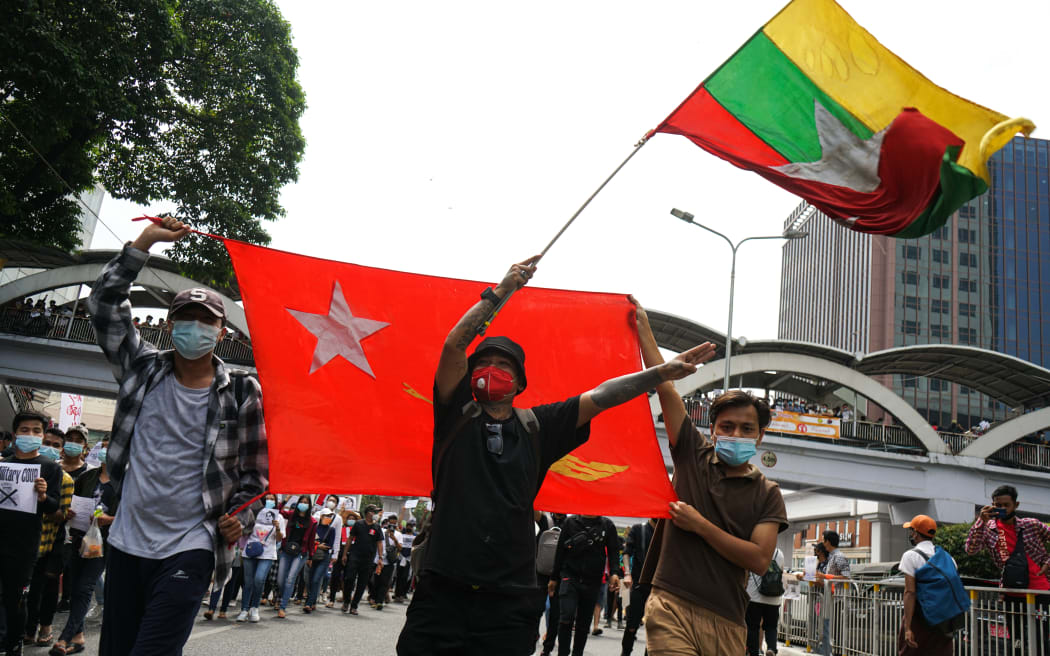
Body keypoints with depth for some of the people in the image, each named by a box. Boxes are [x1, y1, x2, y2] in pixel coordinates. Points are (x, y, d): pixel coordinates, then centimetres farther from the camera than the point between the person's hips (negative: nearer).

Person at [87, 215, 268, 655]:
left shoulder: (242, 395, 0)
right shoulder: (143, 369, 7)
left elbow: (254, 474, 6)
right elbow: (104, 303, 5)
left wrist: (240, 517, -11)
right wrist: (144, 242, 0)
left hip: (188, 551, -3)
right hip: (127, 543, 4)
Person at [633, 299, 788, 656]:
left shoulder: (766, 493, 8)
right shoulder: (695, 458, 8)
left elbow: (760, 559, -3)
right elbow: (664, 387, 5)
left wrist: (700, 525, -6)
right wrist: (643, 326, 4)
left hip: (726, 623, 2)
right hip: (671, 605, -2)